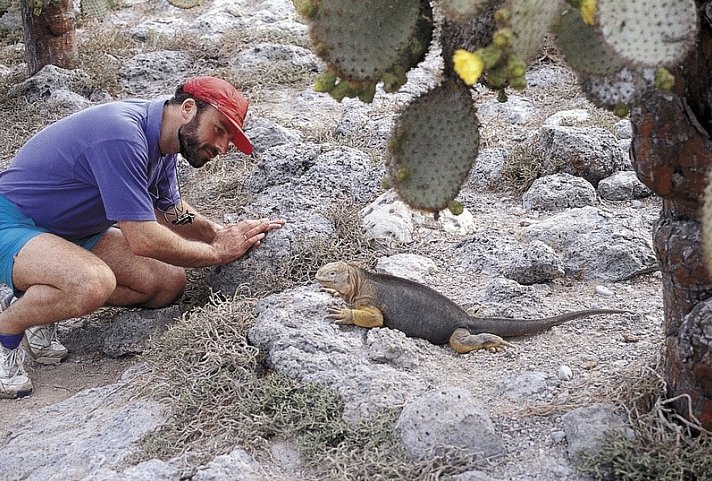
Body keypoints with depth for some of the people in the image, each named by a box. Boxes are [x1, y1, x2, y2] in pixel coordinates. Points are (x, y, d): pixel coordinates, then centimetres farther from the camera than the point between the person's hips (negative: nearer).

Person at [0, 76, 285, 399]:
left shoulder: (161, 140, 1)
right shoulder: (122, 137, -29)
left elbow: (170, 211, 17)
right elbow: (143, 239, -29)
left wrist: (220, 233, -1)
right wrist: (218, 253, -17)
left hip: (73, 232, 10)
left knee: (169, 284, -3)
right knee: (96, 283, -37)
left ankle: (37, 301, 5)